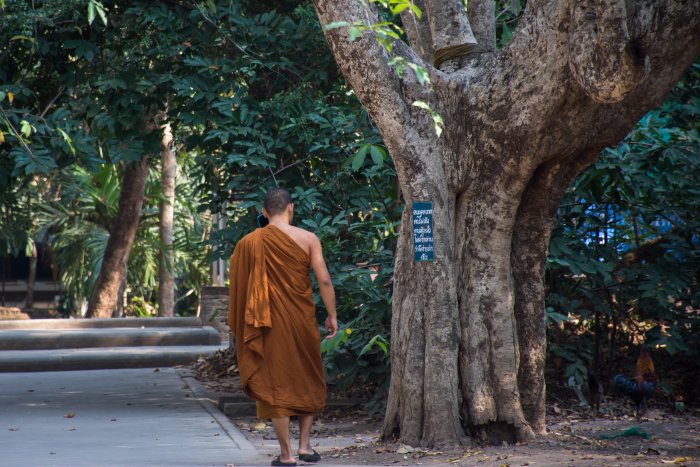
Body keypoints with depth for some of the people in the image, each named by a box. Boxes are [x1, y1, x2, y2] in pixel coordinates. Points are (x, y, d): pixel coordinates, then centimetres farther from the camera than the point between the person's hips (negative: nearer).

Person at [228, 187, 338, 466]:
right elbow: (324, 280, -9)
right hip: (302, 319, 0)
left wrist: (242, 325, 14)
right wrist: (332, 316, 2)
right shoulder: (308, 239, -5)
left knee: (275, 383, 5)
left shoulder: (249, 243, -2)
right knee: (309, 380, 18)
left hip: (269, 323, 0)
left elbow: (238, 285, 3)